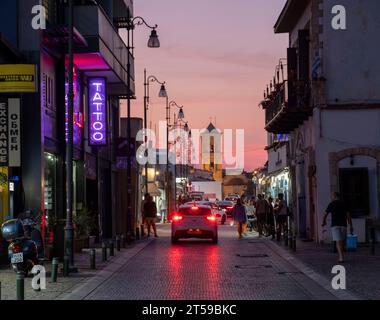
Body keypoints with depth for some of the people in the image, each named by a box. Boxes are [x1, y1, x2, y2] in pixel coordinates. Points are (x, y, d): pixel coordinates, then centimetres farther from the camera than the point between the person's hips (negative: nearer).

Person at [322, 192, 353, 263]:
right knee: (342, 241, 16)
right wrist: (351, 226, 2)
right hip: (343, 225, 3)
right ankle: (340, 256, 23)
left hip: (335, 225, -3)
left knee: (338, 242, -11)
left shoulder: (331, 204, 1)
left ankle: (341, 257, -26)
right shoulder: (344, 204, 6)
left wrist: (324, 222, 26)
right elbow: (348, 215, 0)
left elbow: (325, 215, 6)